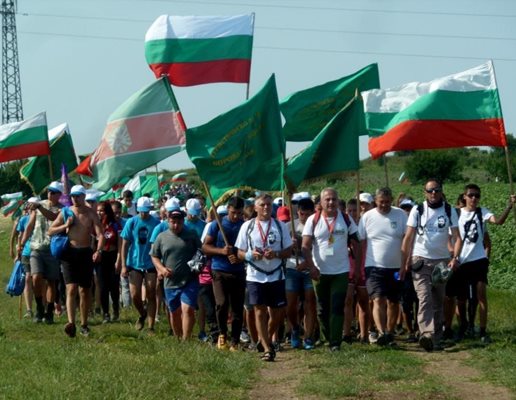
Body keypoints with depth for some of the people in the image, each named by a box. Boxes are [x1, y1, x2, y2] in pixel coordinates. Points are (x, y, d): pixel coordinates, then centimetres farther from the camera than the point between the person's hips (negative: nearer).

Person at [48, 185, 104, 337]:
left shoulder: (91, 214, -1)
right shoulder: (66, 212, 2)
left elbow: (100, 234, -8)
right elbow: (50, 231, 7)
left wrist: (98, 251, -26)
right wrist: (65, 226, -10)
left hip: (86, 253, 0)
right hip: (70, 252, 0)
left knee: (85, 290, 8)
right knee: (71, 288, -13)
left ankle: (84, 324, 19)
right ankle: (71, 323, -24)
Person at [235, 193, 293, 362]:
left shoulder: (280, 226, 5)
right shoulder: (247, 226, 3)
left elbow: (288, 251, 5)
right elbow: (240, 253, 5)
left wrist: (276, 254, -14)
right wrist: (250, 255, -17)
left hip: (276, 276, 1)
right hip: (255, 276, -1)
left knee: (277, 313, 6)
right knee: (260, 312, -5)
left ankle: (267, 339, 31)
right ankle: (267, 349, -3)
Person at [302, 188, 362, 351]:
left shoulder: (346, 219, 2)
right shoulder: (313, 220, -1)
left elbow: (356, 244, 6)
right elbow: (306, 246, -6)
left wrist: (359, 267, 1)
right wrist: (312, 267, -17)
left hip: (341, 271, 0)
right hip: (320, 272, 0)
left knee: (337, 308, -7)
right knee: (323, 309, 8)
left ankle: (335, 343, -8)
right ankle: (328, 338, 22)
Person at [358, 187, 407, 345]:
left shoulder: (400, 215, -1)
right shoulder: (367, 217, 0)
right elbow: (360, 243, 4)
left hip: (396, 267, 2)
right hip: (374, 267, -2)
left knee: (393, 302, 11)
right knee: (378, 300, -17)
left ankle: (390, 333, 23)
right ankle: (382, 332, -30)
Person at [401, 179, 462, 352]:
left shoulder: (449, 211, 5)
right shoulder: (417, 211, 1)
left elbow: (457, 237, 0)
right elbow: (408, 238, 0)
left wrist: (455, 258, -17)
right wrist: (404, 264, -5)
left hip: (441, 261, 2)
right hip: (420, 260, -2)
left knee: (438, 302, 6)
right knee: (425, 298, -17)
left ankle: (436, 339, 12)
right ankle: (427, 335, -32)